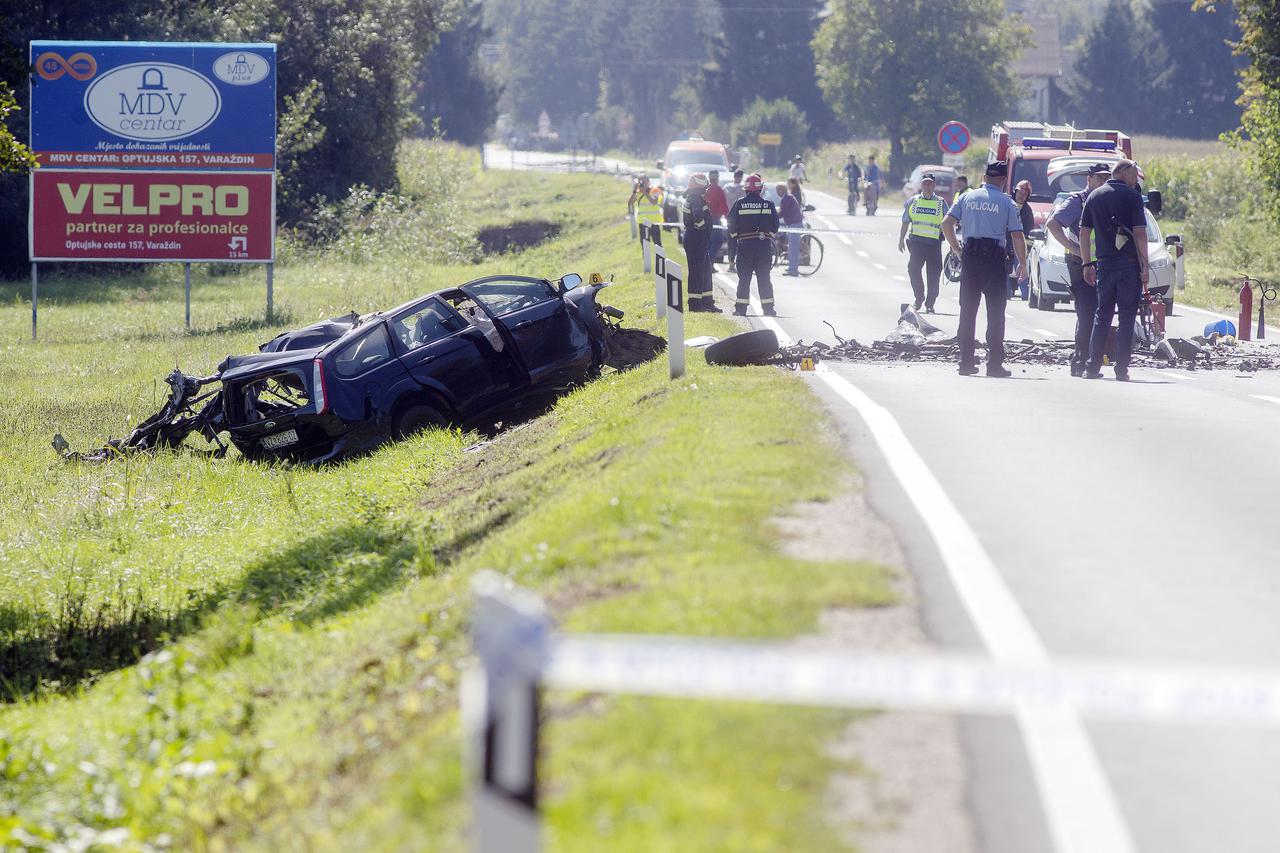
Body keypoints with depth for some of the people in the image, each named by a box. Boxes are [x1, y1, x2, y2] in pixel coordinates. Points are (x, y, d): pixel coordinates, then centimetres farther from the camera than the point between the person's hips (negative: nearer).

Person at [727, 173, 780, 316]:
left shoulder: (739, 204, -3)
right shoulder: (768, 204, 0)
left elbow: (731, 224, -1)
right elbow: (775, 225, 3)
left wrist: (736, 237, 15)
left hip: (745, 245, -1)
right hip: (764, 244, 1)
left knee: (744, 278, 5)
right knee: (764, 277, 6)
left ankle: (741, 308, 3)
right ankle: (768, 307, 3)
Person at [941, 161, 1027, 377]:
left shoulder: (968, 197, 7)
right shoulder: (1006, 202, -1)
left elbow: (946, 223, 2)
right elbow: (1017, 236, -4)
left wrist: (957, 250, 11)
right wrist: (1022, 263, 6)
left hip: (970, 255, 3)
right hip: (994, 256, -3)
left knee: (967, 310, 10)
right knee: (995, 311, 3)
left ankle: (965, 361, 9)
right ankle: (995, 363, -1)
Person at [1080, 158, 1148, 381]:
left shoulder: (1094, 196, 10)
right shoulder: (1132, 196, -5)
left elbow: (1084, 232, 10)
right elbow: (1139, 233, -11)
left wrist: (1087, 264, 14)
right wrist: (1145, 266, -9)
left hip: (1104, 264, 4)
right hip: (1129, 263, -4)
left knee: (1102, 315, 12)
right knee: (1127, 316, 1)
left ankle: (1093, 367, 7)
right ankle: (1121, 369, -3)